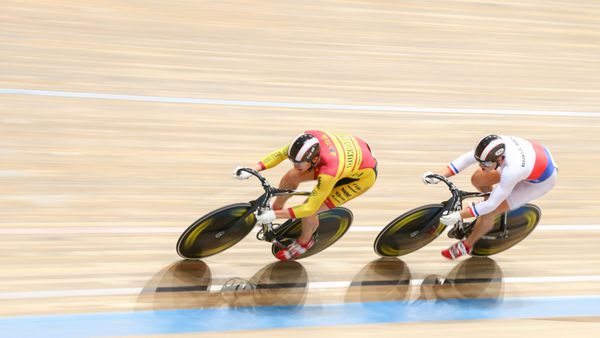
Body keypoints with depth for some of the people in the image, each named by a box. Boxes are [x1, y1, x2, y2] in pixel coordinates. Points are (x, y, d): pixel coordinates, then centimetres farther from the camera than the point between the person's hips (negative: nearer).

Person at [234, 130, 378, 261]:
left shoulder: (329, 172, -42)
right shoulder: (308, 139, -28)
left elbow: (310, 208, -33)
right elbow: (280, 153, -13)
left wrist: (274, 215, -33)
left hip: (363, 175, -6)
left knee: (309, 210, -12)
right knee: (291, 176, -5)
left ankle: (304, 242, 19)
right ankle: (275, 209, 22)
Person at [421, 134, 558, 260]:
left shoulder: (511, 171, -43)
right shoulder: (496, 144, -28)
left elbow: (491, 204, -33)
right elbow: (466, 158, -18)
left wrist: (458, 216, -31)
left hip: (541, 180, -6)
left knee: (488, 213, -9)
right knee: (477, 179, 5)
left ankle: (466, 245, 16)